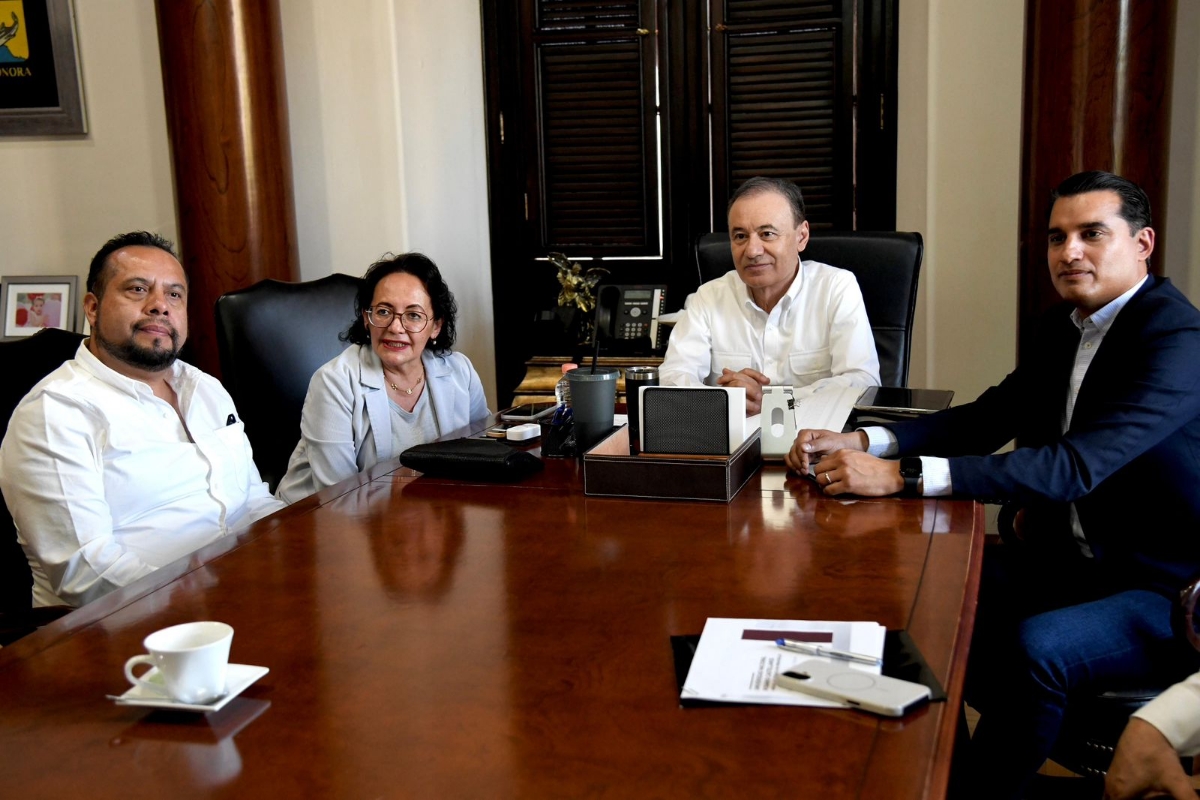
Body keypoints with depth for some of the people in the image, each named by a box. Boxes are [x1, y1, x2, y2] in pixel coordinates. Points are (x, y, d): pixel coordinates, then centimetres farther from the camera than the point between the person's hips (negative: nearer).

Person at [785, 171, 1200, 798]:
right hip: (1073, 552, 8)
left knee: (1034, 647, -30)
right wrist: (860, 443, -12)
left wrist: (901, 475, -39)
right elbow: (988, 417, 5)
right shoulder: (1065, 326, 5)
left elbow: (1077, 464, -33)